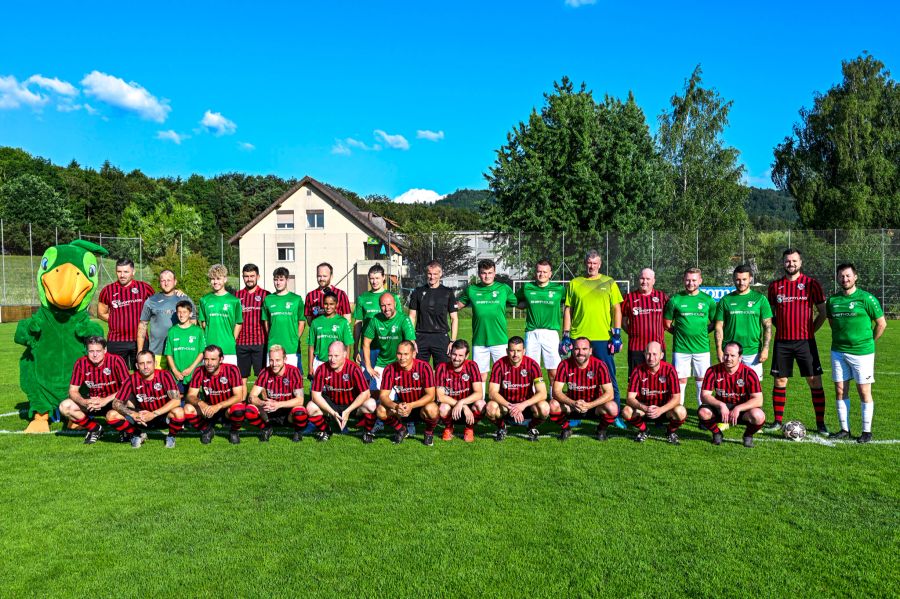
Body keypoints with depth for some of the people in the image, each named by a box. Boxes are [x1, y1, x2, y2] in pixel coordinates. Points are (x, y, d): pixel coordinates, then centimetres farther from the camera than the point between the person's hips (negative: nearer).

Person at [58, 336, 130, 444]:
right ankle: (95, 428, 4)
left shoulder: (116, 360, -20)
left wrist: (105, 400, -32)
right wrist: (85, 402, -26)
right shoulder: (81, 363, -9)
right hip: (92, 401, 5)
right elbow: (73, 390, -5)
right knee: (64, 407, -12)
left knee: (112, 415, -36)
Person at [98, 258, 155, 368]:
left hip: (139, 340, 0)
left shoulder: (144, 288, 1)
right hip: (116, 342, 0)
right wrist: (116, 321, 1)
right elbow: (101, 313, 12)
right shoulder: (108, 290, 3)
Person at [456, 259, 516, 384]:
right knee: (480, 375, 8)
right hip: (479, 341, 1)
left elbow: (519, 304, 11)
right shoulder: (471, 290, 5)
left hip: (500, 340, -1)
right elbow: (458, 304, 16)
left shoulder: (504, 288, 2)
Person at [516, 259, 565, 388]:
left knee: (554, 372, -3)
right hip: (531, 333, 2)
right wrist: (526, 304, 4)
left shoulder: (559, 289, 4)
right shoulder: (527, 288, 9)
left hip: (551, 332, -1)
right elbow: (516, 301, 24)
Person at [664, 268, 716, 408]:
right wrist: (680, 333, 0)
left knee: (702, 380, 8)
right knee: (680, 380, 3)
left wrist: (702, 332, 1)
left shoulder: (707, 300, 4)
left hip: (702, 347, 1)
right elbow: (667, 323, 6)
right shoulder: (675, 299, 0)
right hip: (680, 348, -1)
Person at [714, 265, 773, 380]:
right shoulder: (725, 300, 6)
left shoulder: (760, 299, 5)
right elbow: (719, 327, 6)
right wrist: (719, 350, -2)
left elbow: (767, 326, 3)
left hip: (753, 352, 0)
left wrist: (765, 349, -5)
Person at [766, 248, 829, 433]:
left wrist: (810, 330, 0)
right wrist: (781, 327, 6)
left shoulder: (811, 284, 0)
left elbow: (822, 312, 4)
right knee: (780, 381, 5)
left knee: (815, 381, 0)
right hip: (782, 342, 2)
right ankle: (778, 421, 15)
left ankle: (820, 423, 10)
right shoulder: (775, 286, 6)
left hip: (805, 341, -2)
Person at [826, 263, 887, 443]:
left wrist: (869, 341, 4)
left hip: (862, 352, -4)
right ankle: (844, 429, 17)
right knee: (840, 391, 6)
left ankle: (867, 431, 11)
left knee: (864, 391, 1)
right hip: (838, 352, 4)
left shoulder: (866, 298, -7)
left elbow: (882, 323, -1)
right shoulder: (833, 300, 6)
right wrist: (840, 338, 13)